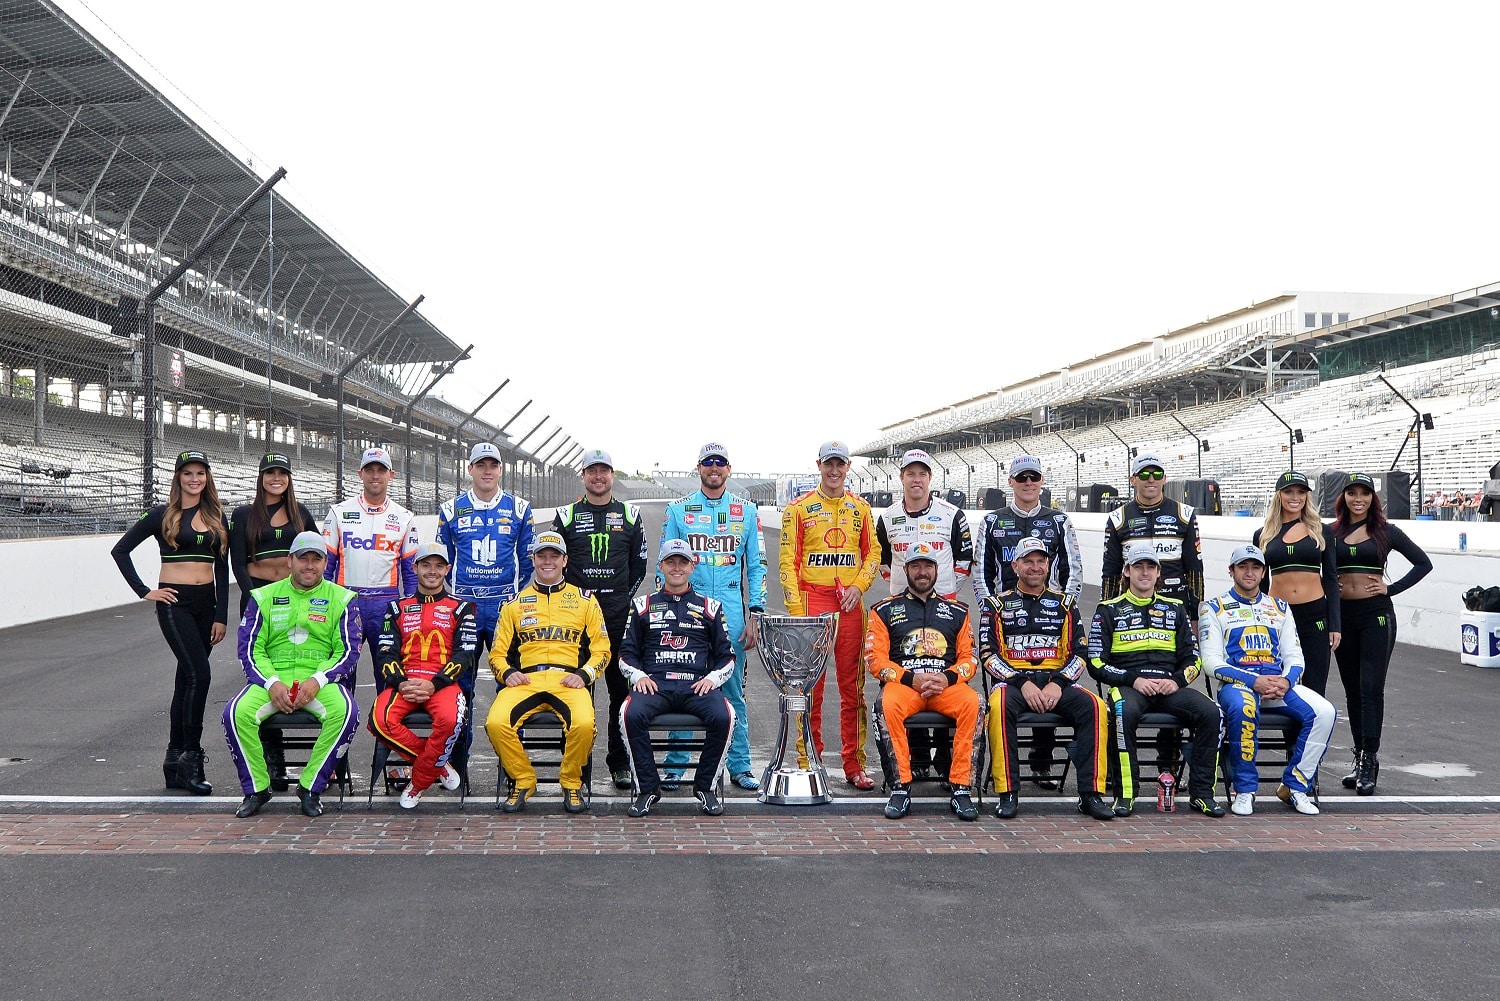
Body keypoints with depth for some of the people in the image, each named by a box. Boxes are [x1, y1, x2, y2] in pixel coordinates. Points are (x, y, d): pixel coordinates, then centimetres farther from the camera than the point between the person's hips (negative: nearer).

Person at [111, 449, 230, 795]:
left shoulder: (216, 517, 10)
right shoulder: (163, 515, -1)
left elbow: (222, 570, 10)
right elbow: (120, 550, 1)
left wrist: (222, 616, 4)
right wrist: (144, 592, -4)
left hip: (207, 603, 5)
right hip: (175, 602, -4)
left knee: (187, 679, 9)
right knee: (199, 674, -18)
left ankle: (175, 761, 15)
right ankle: (191, 757, -10)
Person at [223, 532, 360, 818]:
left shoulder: (341, 599, 8)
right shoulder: (263, 598, 11)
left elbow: (348, 651, 2)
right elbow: (249, 649, 6)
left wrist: (317, 681, -14)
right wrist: (272, 683, -12)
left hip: (321, 679, -1)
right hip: (271, 678, 1)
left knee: (345, 712, -31)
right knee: (236, 713, -26)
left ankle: (311, 788, -16)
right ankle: (256, 789, -8)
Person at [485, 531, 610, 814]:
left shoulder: (584, 601, 17)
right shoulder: (515, 603, 20)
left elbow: (601, 650, 15)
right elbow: (498, 652, 18)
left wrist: (585, 674, -4)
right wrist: (507, 673, -3)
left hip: (568, 681, -1)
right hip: (524, 681, 1)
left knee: (584, 724, -33)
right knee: (496, 723, -29)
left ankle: (571, 783, -5)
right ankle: (523, 782, -4)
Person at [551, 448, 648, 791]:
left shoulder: (630, 515, 9)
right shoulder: (566, 516, 8)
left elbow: (639, 564, 13)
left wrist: (623, 597, 5)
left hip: (619, 612, 0)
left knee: (621, 687, 1)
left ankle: (620, 762, 9)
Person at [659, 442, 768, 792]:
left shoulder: (746, 510, 9)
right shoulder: (678, 510, 7)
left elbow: (756, 565, 9)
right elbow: (665, 564, 8)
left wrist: (754, 617, 1)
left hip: (732, 615, 1)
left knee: (733, 690, 3)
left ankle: (740, 766, 11)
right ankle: (675, 765, 9)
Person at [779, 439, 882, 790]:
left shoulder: (860, 508, 12)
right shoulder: (799, 508, 3)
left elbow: (873, 552, 15)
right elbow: (788, 560, -1)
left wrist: (859, 585, -3)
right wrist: (796, 610, -8)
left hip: (850, 604, 3)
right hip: (812, 601, -3)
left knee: (853, 686, 4)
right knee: (810, 685, -2)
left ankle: (854, 765, 10)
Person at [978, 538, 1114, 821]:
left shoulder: (1065, 604, 16)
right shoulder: (997, 604, 10)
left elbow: (1080, 653, 9)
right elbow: (988, 654, 0)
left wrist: (1057, 684, -10)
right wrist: (1023, 684, -14)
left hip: (1057, 681, 2)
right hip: (1012, 680, -2)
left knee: (1095, 706, -27)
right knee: (999, 706, -36)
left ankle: (1091, 793, -23)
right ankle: (1007, 794, -31)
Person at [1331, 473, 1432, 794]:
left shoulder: (1386, 532, 1)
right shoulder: (1331, 532, 6)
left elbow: (1423, 563, 5)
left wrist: (1392, 588, -3)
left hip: (1376, 614, -3)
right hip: (1341, 614, 3)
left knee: (1371, 688, -6)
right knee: (1352, 689, 9)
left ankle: (1369, 761, -4)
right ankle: (1360, 757, 17)